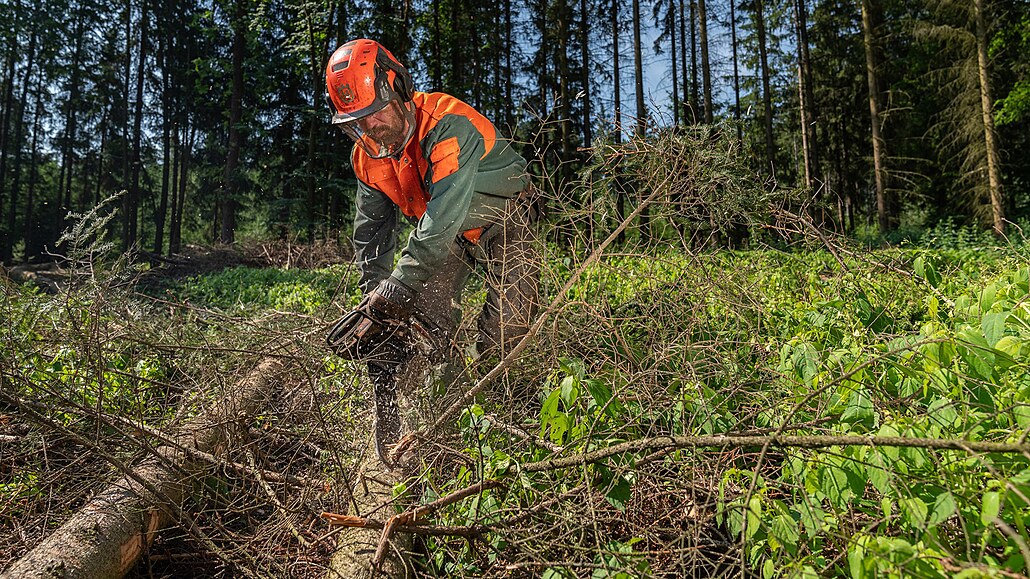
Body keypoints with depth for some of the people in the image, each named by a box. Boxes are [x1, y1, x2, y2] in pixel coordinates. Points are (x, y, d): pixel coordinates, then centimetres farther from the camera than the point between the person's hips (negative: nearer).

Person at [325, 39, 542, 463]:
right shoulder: (367, 156, -8)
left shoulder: (448, 125, -32)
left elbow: (444, 216, -41)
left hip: (503, 222, -5)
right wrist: (373, 294, -11)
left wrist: (397, 286, -41)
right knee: (422, 322, -4)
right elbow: (371, 229, -1)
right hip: (439, 234, 6)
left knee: (506, 333, -19)